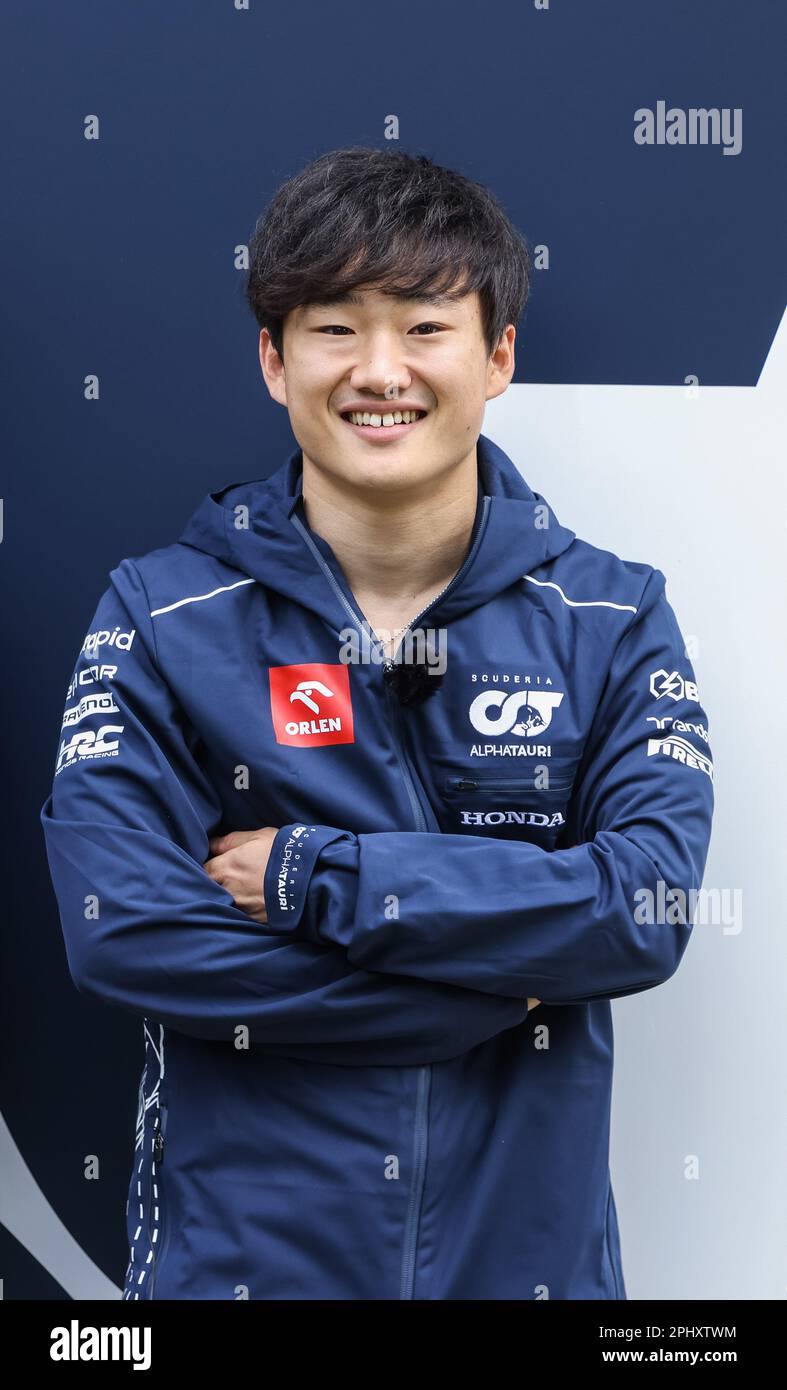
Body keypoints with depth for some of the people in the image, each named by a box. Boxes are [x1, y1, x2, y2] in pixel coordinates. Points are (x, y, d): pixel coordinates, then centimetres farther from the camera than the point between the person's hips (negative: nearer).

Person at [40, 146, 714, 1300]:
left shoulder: (613, 618, -2)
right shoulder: (163, 615, -6)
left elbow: (648, 906, -15)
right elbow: (121, 931, -17)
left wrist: (309, 875, -19)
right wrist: (500, 982, -17)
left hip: (527, 1246, 1)